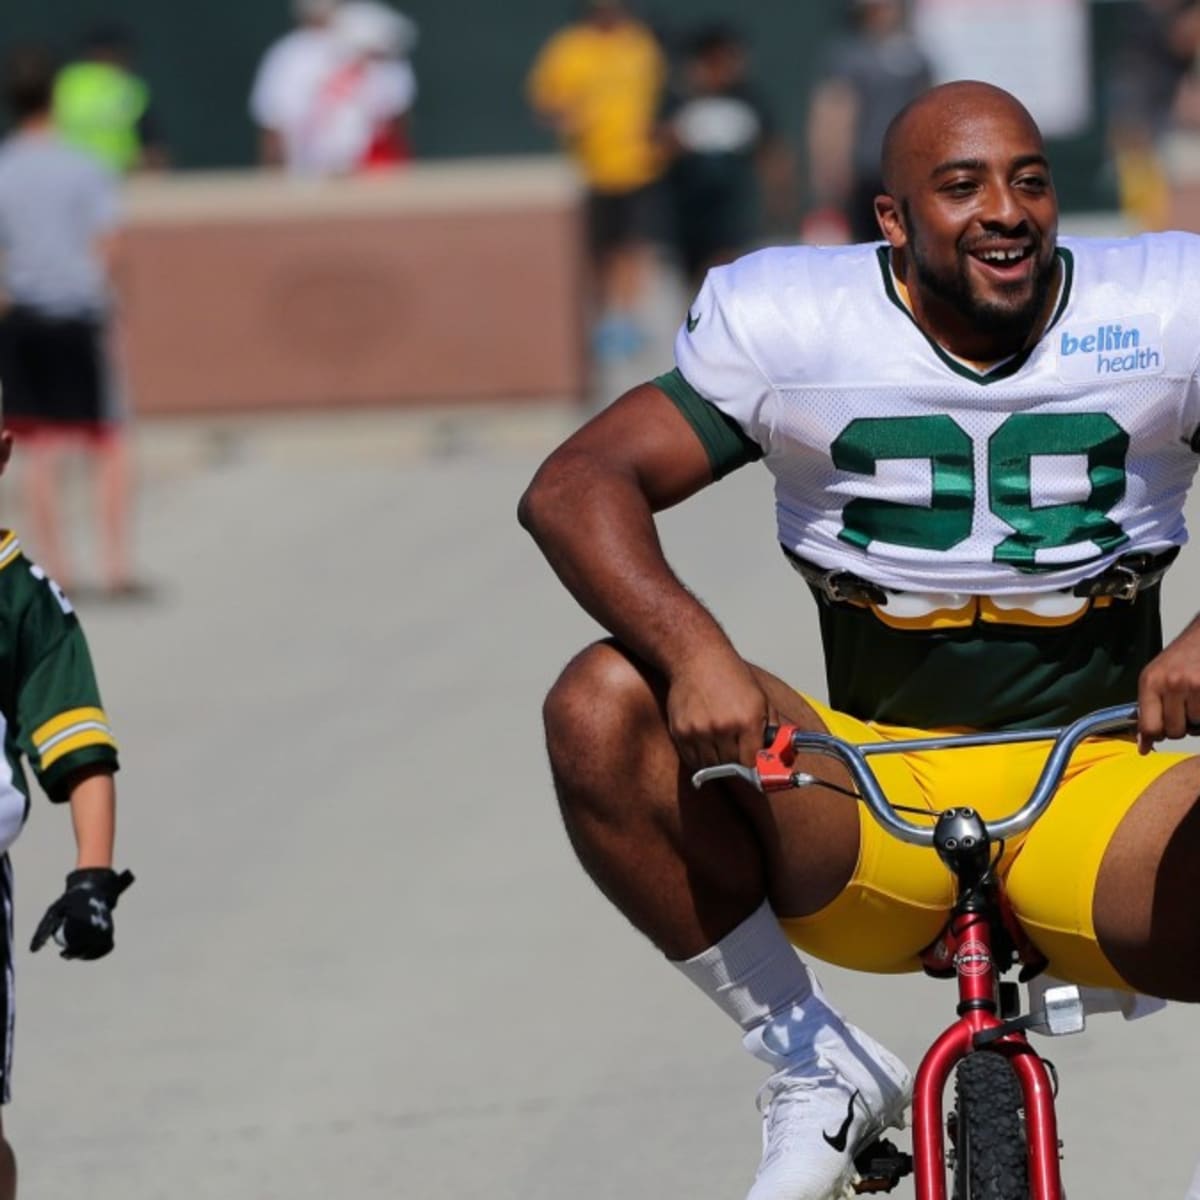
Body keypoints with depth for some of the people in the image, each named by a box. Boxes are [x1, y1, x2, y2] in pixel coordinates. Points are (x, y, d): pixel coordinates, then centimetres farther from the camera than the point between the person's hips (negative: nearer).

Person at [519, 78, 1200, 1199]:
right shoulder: (792, 323, -2)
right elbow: (574, 487, -8)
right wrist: (692, 649, -28)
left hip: (1096, 791, -1)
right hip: (872, 791, 1)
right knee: (602, 708, -24)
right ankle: (814, 1070, -8)